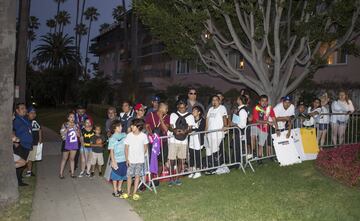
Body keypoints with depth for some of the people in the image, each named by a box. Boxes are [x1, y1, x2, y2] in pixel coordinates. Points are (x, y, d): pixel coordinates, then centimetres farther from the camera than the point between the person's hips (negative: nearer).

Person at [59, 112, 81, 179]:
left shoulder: (76, 125, 3)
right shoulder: (65, 125, -5)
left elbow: (79, 135, 0)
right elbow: (62, 134, -12)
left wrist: (75, 129, -13)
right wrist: (68, 128, -21)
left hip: (74, 144, 3)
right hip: (67, 144, -2)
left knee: (72, 159, 10)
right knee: (64, 159, 5)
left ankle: (72, 173, 17)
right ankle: (61, 173, 12)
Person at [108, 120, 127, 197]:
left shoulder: (124, 135, 2)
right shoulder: (112, 138, -10)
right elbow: (111, 151, -9)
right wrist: (113, 161, -13)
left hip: (124, 160, 5)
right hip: (116, 161, -5)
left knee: (122, 175, 15)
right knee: (115, 176, 8)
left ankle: (119, 189, 31)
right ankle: (115, 191, 22)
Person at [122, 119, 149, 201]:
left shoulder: (143, 136, -8)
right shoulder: (129, 135, -7)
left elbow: (145, 147, 6)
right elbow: (126, 148, -2)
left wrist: (141, 155, 3)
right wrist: (127, 159, -5)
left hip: (140, 160, 0)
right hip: (131, 160, 1)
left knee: (137, 176, 5)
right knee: (129, 176, 7)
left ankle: (134, 193, 15)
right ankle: (128, 192, 21)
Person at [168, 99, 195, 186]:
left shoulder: (190, 116, 8)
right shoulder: (173, 115, 8)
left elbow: (190, 128, 1)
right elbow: (170, 127, 3)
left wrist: (185, 131, -21)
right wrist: (174, 130, -20)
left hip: (183, 141, 1)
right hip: (173, 140, -1)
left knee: (181, 160, 6)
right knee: (172, 160, -3)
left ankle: (177, 178, 19)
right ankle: (171, 178, 10)